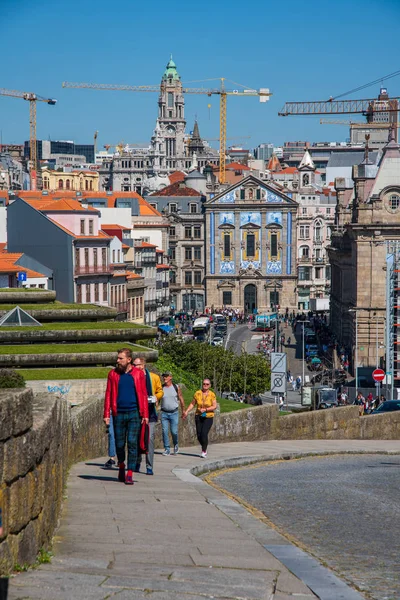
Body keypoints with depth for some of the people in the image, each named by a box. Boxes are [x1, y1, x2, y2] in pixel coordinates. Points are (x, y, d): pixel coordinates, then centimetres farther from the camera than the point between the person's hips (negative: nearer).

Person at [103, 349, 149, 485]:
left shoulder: (138, 374, 3)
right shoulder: (113, 374, 6)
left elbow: (143, 395, 4)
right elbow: (108, 394, 6)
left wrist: (145, 414, -2)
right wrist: (106, 414, -1)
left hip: (134, 413, -2)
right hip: (119, 413, 2)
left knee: (132, 443, -6)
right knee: (119, 443, 7)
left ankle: (129, 474, -4)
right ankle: (121, 466, 33)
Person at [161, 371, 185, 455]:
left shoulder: (176, 387, 0)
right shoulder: (161, 388, 1)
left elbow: (181, 399, 8)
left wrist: (183, 410, 11)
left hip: (174, 413, -1)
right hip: (164, 413, 1)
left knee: (174, 431, -3)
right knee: (165, 431, -4)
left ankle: (176, 445, 24)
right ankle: (167, 449, 4)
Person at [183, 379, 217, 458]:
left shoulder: (212, 395, -5)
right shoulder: (197, 393, 0)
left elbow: (214, 406, -7)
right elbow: (192, 404, 7)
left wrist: (205, 409, -17)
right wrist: (186, 412, -2)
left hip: (208, 417, -2)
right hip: (198, 417, 2)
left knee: (204, 434, -17)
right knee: (199, 435, 0)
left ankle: (204, 452, -7)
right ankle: (204, 448, 27)